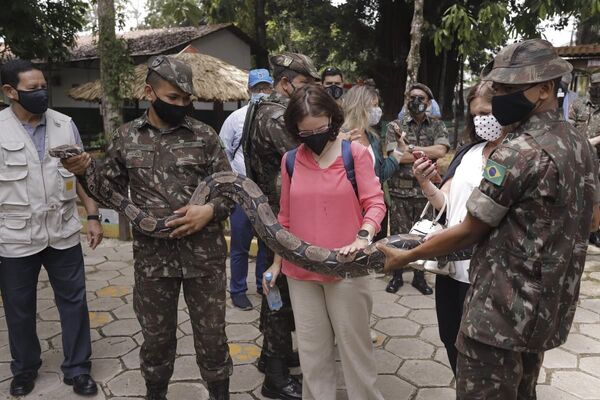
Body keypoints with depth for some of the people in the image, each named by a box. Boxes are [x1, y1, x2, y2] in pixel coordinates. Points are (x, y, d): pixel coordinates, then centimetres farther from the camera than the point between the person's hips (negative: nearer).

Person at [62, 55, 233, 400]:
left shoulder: (205, 135, -2)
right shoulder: (126, 137, 4)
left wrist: (211, 210, -18)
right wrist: (85, 172, -7)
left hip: (205, 254, -1)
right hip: (152, 256, 2)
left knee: (211, 335, 12)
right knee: (156, 336, 18)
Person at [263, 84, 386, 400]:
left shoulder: (355, 153, -6)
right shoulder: (290, 161, 3)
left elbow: (375, 202, -8)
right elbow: (285, 216, 10)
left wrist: (364, 236, -28)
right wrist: (276, 263, 11)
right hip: (300, 271, 3)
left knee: (353, 345, 10)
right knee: (311, 350, 15)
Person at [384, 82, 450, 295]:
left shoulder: (438, 126, 8)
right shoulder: (395, 126, 4)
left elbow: (441, 151, -11)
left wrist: (410, 147, -10)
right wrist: (428, 154, -9)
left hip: (427, 190, 1)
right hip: (400, 190, -1)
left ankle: (419, 277, 27)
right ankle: (397, 276, 24)